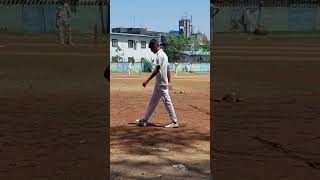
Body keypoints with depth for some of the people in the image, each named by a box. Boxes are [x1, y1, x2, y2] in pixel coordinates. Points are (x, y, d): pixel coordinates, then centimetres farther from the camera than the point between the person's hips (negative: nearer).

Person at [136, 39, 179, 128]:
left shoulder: (160, 55, -15)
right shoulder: (164, 54, 15)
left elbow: (157, 70, -21)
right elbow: (168, 70, 17)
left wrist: (147, 80, -20)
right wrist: (169, 82, 19)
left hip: (161, 84, -10)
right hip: (159, 84, 10)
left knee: (167, 102, -4)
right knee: (153, 102, 14)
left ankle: (174, 122, 2)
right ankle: (144, 120, 21)